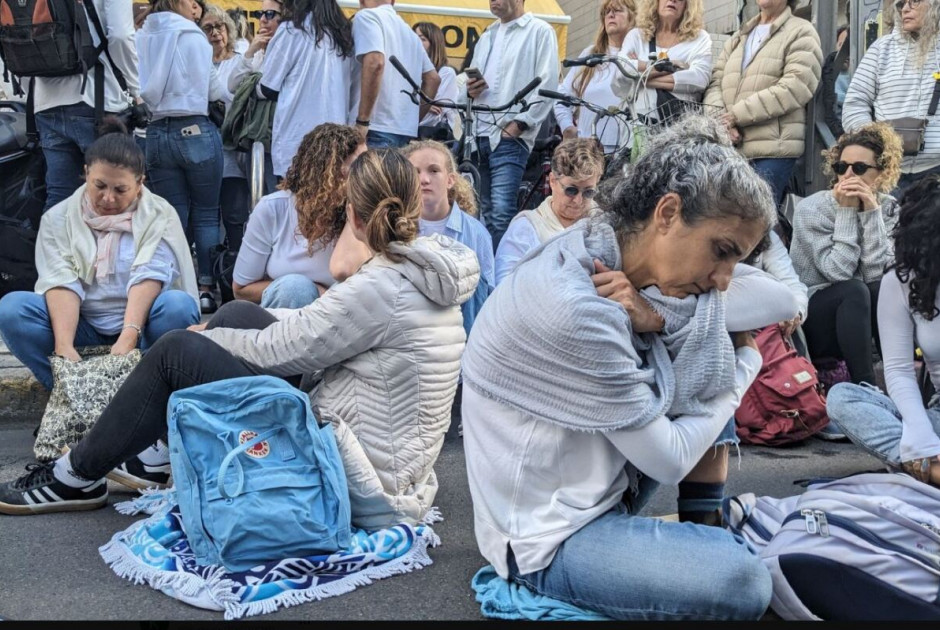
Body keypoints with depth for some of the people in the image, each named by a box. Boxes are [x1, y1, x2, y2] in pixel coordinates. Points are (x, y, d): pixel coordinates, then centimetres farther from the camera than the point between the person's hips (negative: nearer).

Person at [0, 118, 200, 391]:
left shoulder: (160, 215, -4)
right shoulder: (58, 218, 2)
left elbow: (148, 276, -19)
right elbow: (61, 281, -13)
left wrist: (128, 338, -35)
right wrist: (64, 345, -31)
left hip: (139, 321, -2)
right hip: (81, 324, 2)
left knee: (179, 306, -32)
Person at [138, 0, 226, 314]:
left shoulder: (140, 39, 6)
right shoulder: (192, 37, -5)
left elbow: (138, 89, 7)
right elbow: (214, 90, -2)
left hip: (156, 133, 4)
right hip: (195, 131, -4)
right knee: (206, 213, 6)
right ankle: (206, 288, 2)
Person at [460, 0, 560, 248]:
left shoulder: (540, 31, 3)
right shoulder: (487, 35, 24)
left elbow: (547, 85, -7)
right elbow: (467, 89, 27)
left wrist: (519, 123, -14)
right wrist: (470, 90, 3)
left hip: (511, 137, -7)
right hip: (478, 135, 7)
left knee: (501, 213, -15)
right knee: (487, 213, 9)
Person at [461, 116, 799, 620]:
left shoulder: (612, 242, -6)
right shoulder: (573, 308, -30)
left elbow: (780, 302, -6)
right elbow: (668, 459, -19)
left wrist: (662, 312, -22)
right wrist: (745, 364, -6)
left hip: (605, 479, 9)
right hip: (550, 536, -9)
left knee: (707, 351, 2)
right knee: (744, 581, -29)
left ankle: (705, 525, 9)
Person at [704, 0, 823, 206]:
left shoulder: (801, 33, 4)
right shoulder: (737, 38, 24)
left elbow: (795, 87, -10)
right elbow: (715, 83, 12)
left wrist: (737, 115, -13)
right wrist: (721, 121, -10)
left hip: (772, 150, -5)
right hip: (729, 149, 5)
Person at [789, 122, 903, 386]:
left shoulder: (887, 207, -2)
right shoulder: (810, 209, -14)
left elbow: (875, 273, -17)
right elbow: (839, 272, -23)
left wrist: (871, 211, -22)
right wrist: (846, 210, -23)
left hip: (858, 313, 4)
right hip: (810, 316, -4)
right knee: (854, 290, -32)